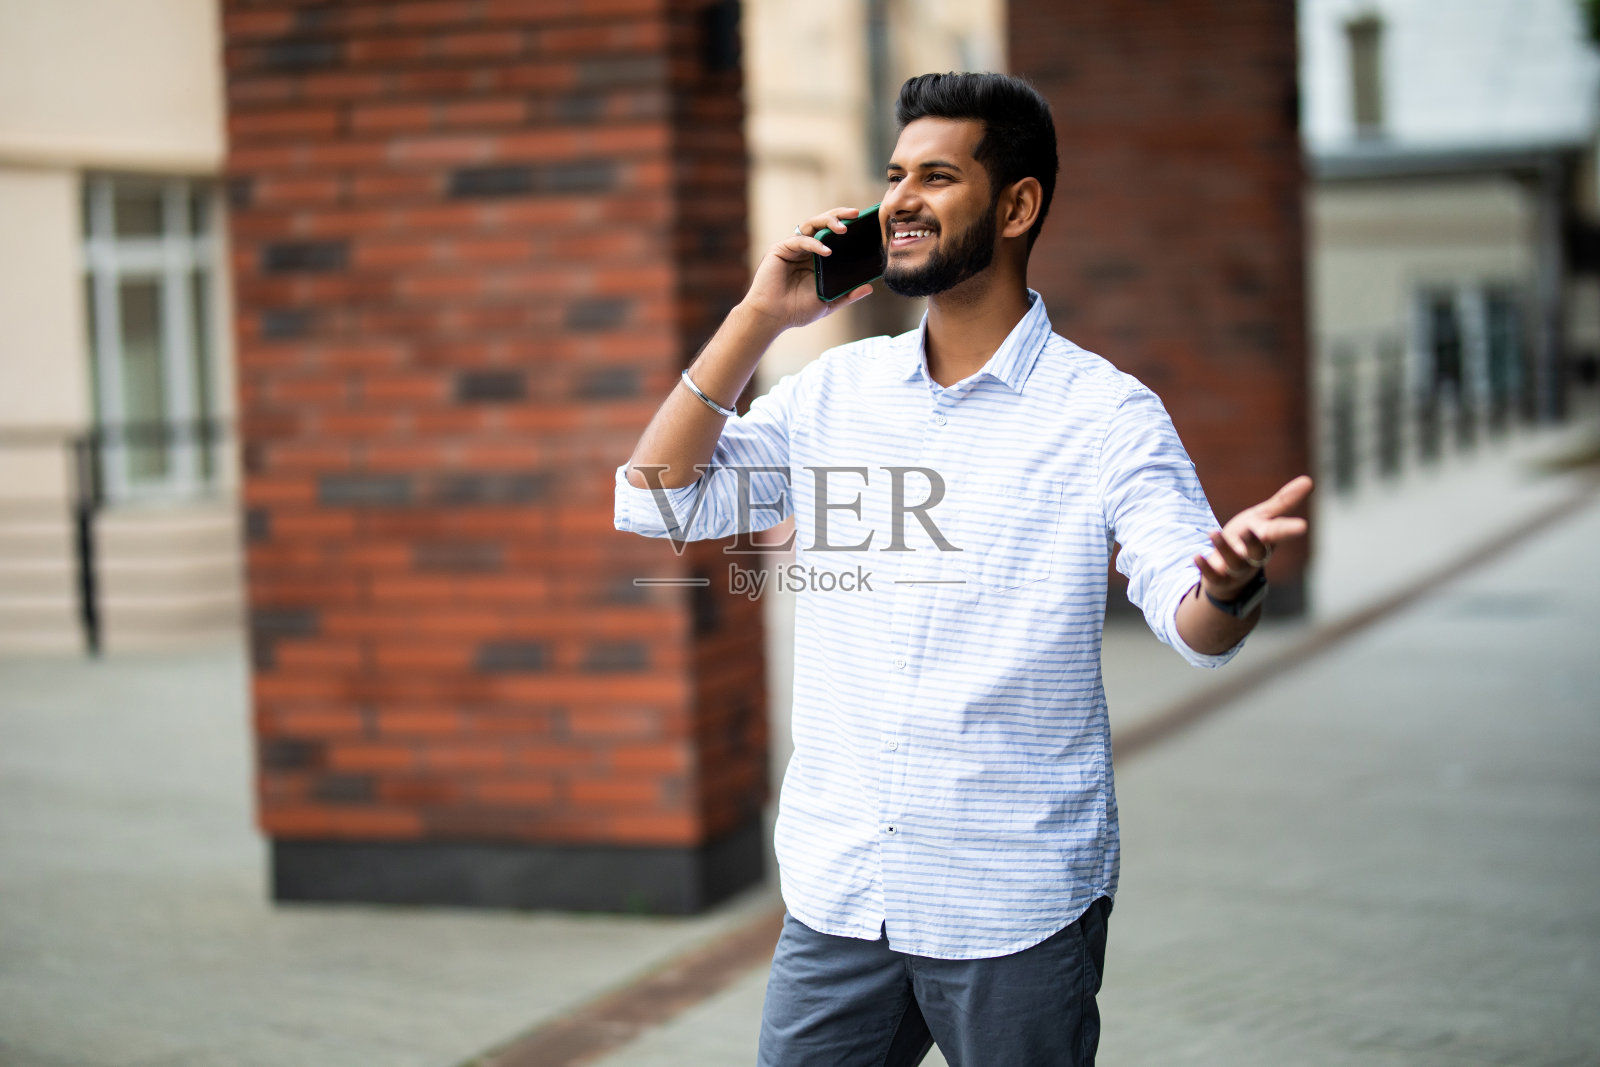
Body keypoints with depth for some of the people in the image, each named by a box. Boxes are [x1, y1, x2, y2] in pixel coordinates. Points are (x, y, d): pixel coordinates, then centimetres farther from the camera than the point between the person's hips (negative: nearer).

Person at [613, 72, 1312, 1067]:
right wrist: (759, 319, -5)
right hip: (834, 893, 4)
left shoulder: (1105, 413, -8)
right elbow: (657, 501, 2)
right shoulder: (835, 389, 6)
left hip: (1015, 911, -3)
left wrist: (1229, 581, -43)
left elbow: (1192, 619, -18)